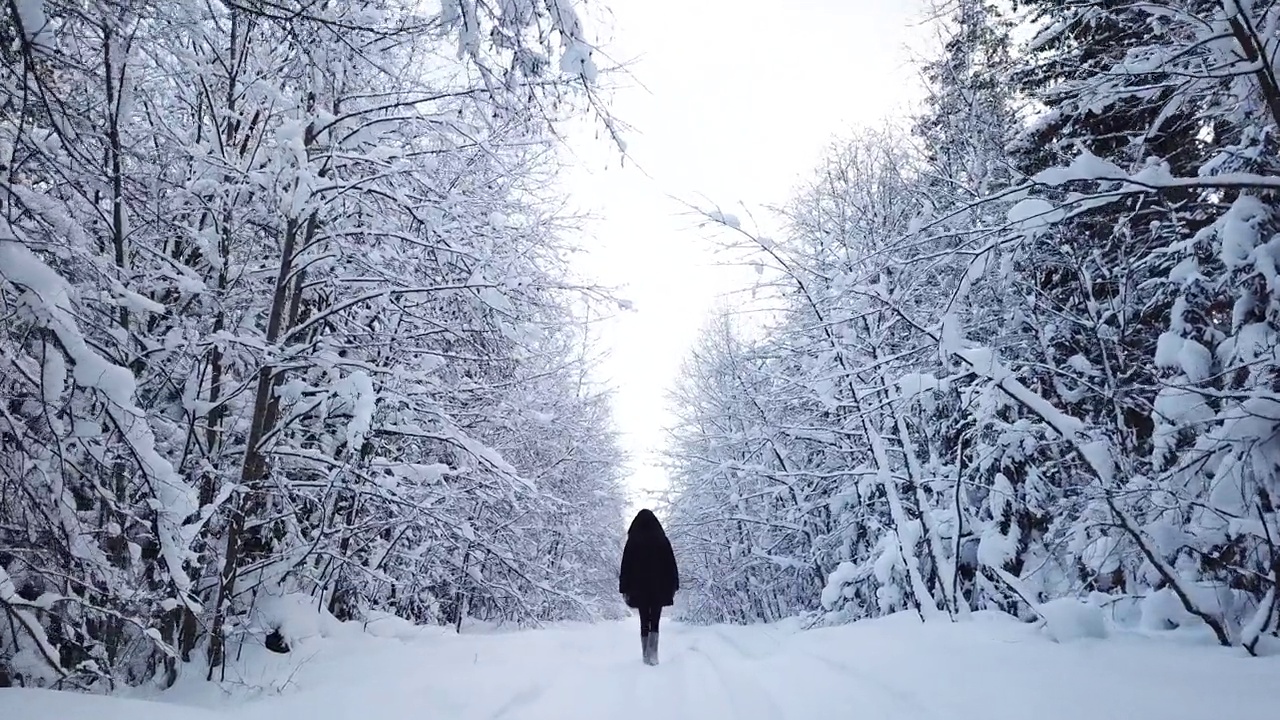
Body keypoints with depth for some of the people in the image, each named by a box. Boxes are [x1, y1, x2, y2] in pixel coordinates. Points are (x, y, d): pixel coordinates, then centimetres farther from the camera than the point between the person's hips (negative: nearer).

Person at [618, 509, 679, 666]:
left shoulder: (632, 541, -2)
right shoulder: (662, 540, -2)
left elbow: (626, 566, -1)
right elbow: (671, 565, 1)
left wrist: (624, 589, 4)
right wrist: (673, 587, 8)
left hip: (639, 588, 0)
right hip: (659, 588, 0)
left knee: (644, 622, 10)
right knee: (655, 621, 4)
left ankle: (646, 655, 9)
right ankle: (652, 652, -16)